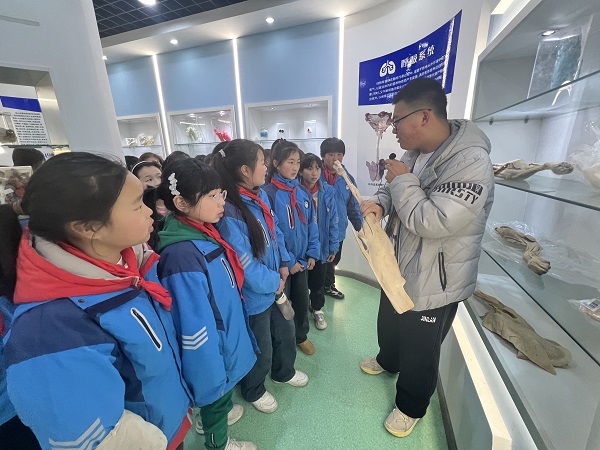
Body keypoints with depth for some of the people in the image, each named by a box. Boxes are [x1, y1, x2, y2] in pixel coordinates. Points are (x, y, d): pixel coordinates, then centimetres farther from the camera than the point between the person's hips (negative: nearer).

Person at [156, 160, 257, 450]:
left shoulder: (204, 233, -6)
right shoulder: (183, 255, -34)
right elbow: (195, 331, -29)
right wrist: (212, 378, -19)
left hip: (226, 337, 8)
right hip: (213, 351, -7)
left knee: (222, 396, 32)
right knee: (217, 395, 22)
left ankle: (211, 418, 62)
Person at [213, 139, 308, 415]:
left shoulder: (260, 195, -2)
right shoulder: (229, 212, -28)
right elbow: (242, 261, -26)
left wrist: (283, 263, 0)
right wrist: (272, 282, -14)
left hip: (275, 284, 8)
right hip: (254, 294, -8)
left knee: (285, 332, 27)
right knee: (260, 349, 17)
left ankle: (284, 371, 57)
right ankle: (254, 391, 49)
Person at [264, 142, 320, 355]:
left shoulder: (303, 192, 1)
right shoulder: (269, 193, -16)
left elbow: (311, 223, 6)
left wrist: (312, 252, -1)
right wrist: (287, 261, -15)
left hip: (302, 259, 5)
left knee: (302, 300, 20)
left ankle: (301, 336, 43)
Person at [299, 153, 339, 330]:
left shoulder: (328, 191, -7)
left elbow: (333, 221, -2)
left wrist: (333, 246, -2)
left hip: (321, 245, 2)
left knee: (318, 281, 20)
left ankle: (317, 309, 45)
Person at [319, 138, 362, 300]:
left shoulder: (347, 178, 1)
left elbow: (352, 206, 8)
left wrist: (361, 227, 8)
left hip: (338, 230, 6)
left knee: (332, 262, 26)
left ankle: (328, 286, 50)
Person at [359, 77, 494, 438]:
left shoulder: (472, 163, -27)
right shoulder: (415, 153, 1)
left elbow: (432, 222, -34)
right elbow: (397, 191, 11)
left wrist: (402, 180, -23)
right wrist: (379, 202, -12)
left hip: (433, 282, -8)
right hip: (399, 266, 8)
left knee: (419, 350, 15)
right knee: (389, 325, 30)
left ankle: (411, 406, 44)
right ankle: (387, 360, 62)